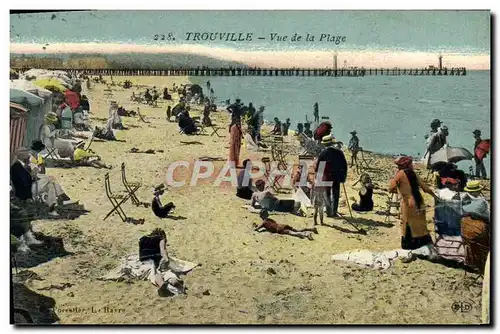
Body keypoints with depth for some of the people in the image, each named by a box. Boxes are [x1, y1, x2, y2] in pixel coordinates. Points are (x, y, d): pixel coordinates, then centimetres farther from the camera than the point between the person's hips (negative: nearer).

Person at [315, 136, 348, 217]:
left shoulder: (323, 153, -7)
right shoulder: (339, 152, 1)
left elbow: (318, 165, -5)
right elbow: (344, 165, 4)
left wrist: (317, 175, 7)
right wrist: (343, 176, 9)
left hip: (326, 176, -2)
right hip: (337, 176, 2)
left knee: (327, 195, 7)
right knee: (335, 195, 10)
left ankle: (329, 212, 5)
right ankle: (334, 212, 7)